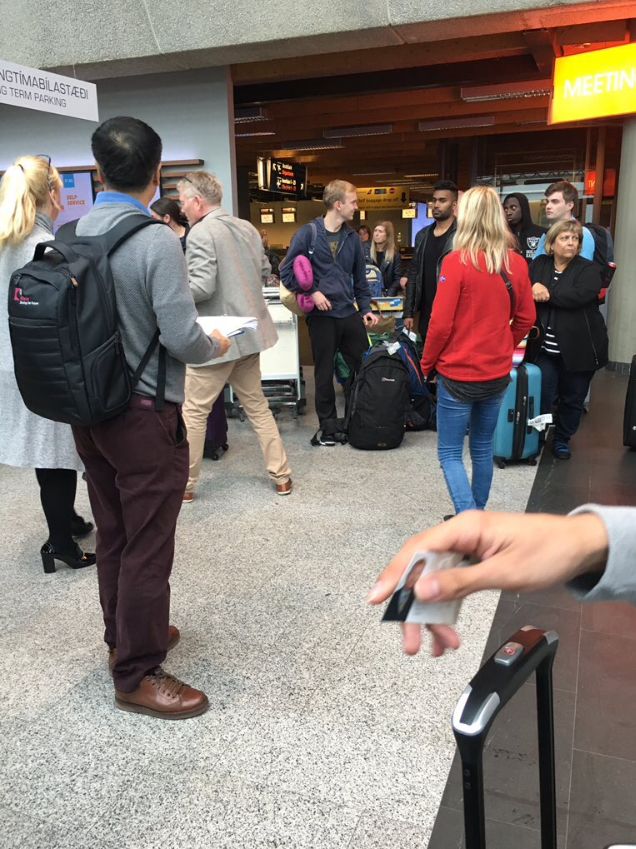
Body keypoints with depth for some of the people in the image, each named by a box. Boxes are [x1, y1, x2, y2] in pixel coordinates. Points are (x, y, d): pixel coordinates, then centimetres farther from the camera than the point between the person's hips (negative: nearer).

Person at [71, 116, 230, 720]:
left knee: (112, 535, 20)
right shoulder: (157, 241, -18)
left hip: (88, 410, 7)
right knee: (147, 548, 5)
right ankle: (137, 675, 19)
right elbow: (182, 338, -21)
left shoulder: (69, 235, 2)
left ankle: (123, 635, 40)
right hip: (144, 415, -7)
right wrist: (217, 345, 0)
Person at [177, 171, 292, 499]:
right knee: (257, 405, 17)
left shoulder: (200, 233, -15)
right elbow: (264, 272, 15)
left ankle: (184, 485, 16)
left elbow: (201, 287, -23)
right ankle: (281, 476, 21)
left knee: (193, 412, 5)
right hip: (249, 331, 8)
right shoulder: (247, 227, 9)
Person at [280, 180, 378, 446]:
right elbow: (286, 271, -7)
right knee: (325, 374, 5)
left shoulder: (351, 237, 9)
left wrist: (365, 309, 10)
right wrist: (311, 292, -15)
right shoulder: (308, 233, -7)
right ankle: (328, 426, 18)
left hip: (349, 313, 5)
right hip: (321, 316, -4)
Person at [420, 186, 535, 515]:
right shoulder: (517, 263, 0)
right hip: (497, 373, 6)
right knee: (483, 446, 19)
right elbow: (525, 319, 7)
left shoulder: (457, 262, -16)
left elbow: (441, 323, -15)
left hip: (458, 374, -6)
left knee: (450, 452, 3)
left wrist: (427, 364, -2)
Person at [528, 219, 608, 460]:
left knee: (573, 399, 11)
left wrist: (547, 294, -15)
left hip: (578, 348, -1)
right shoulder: (539, 265, 7)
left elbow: (580, 295, -21)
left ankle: (562, 439, 30)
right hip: (545, 347, 1)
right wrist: (535, 291, -25)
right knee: (542, 397, 3)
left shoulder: (588, 269, -3)